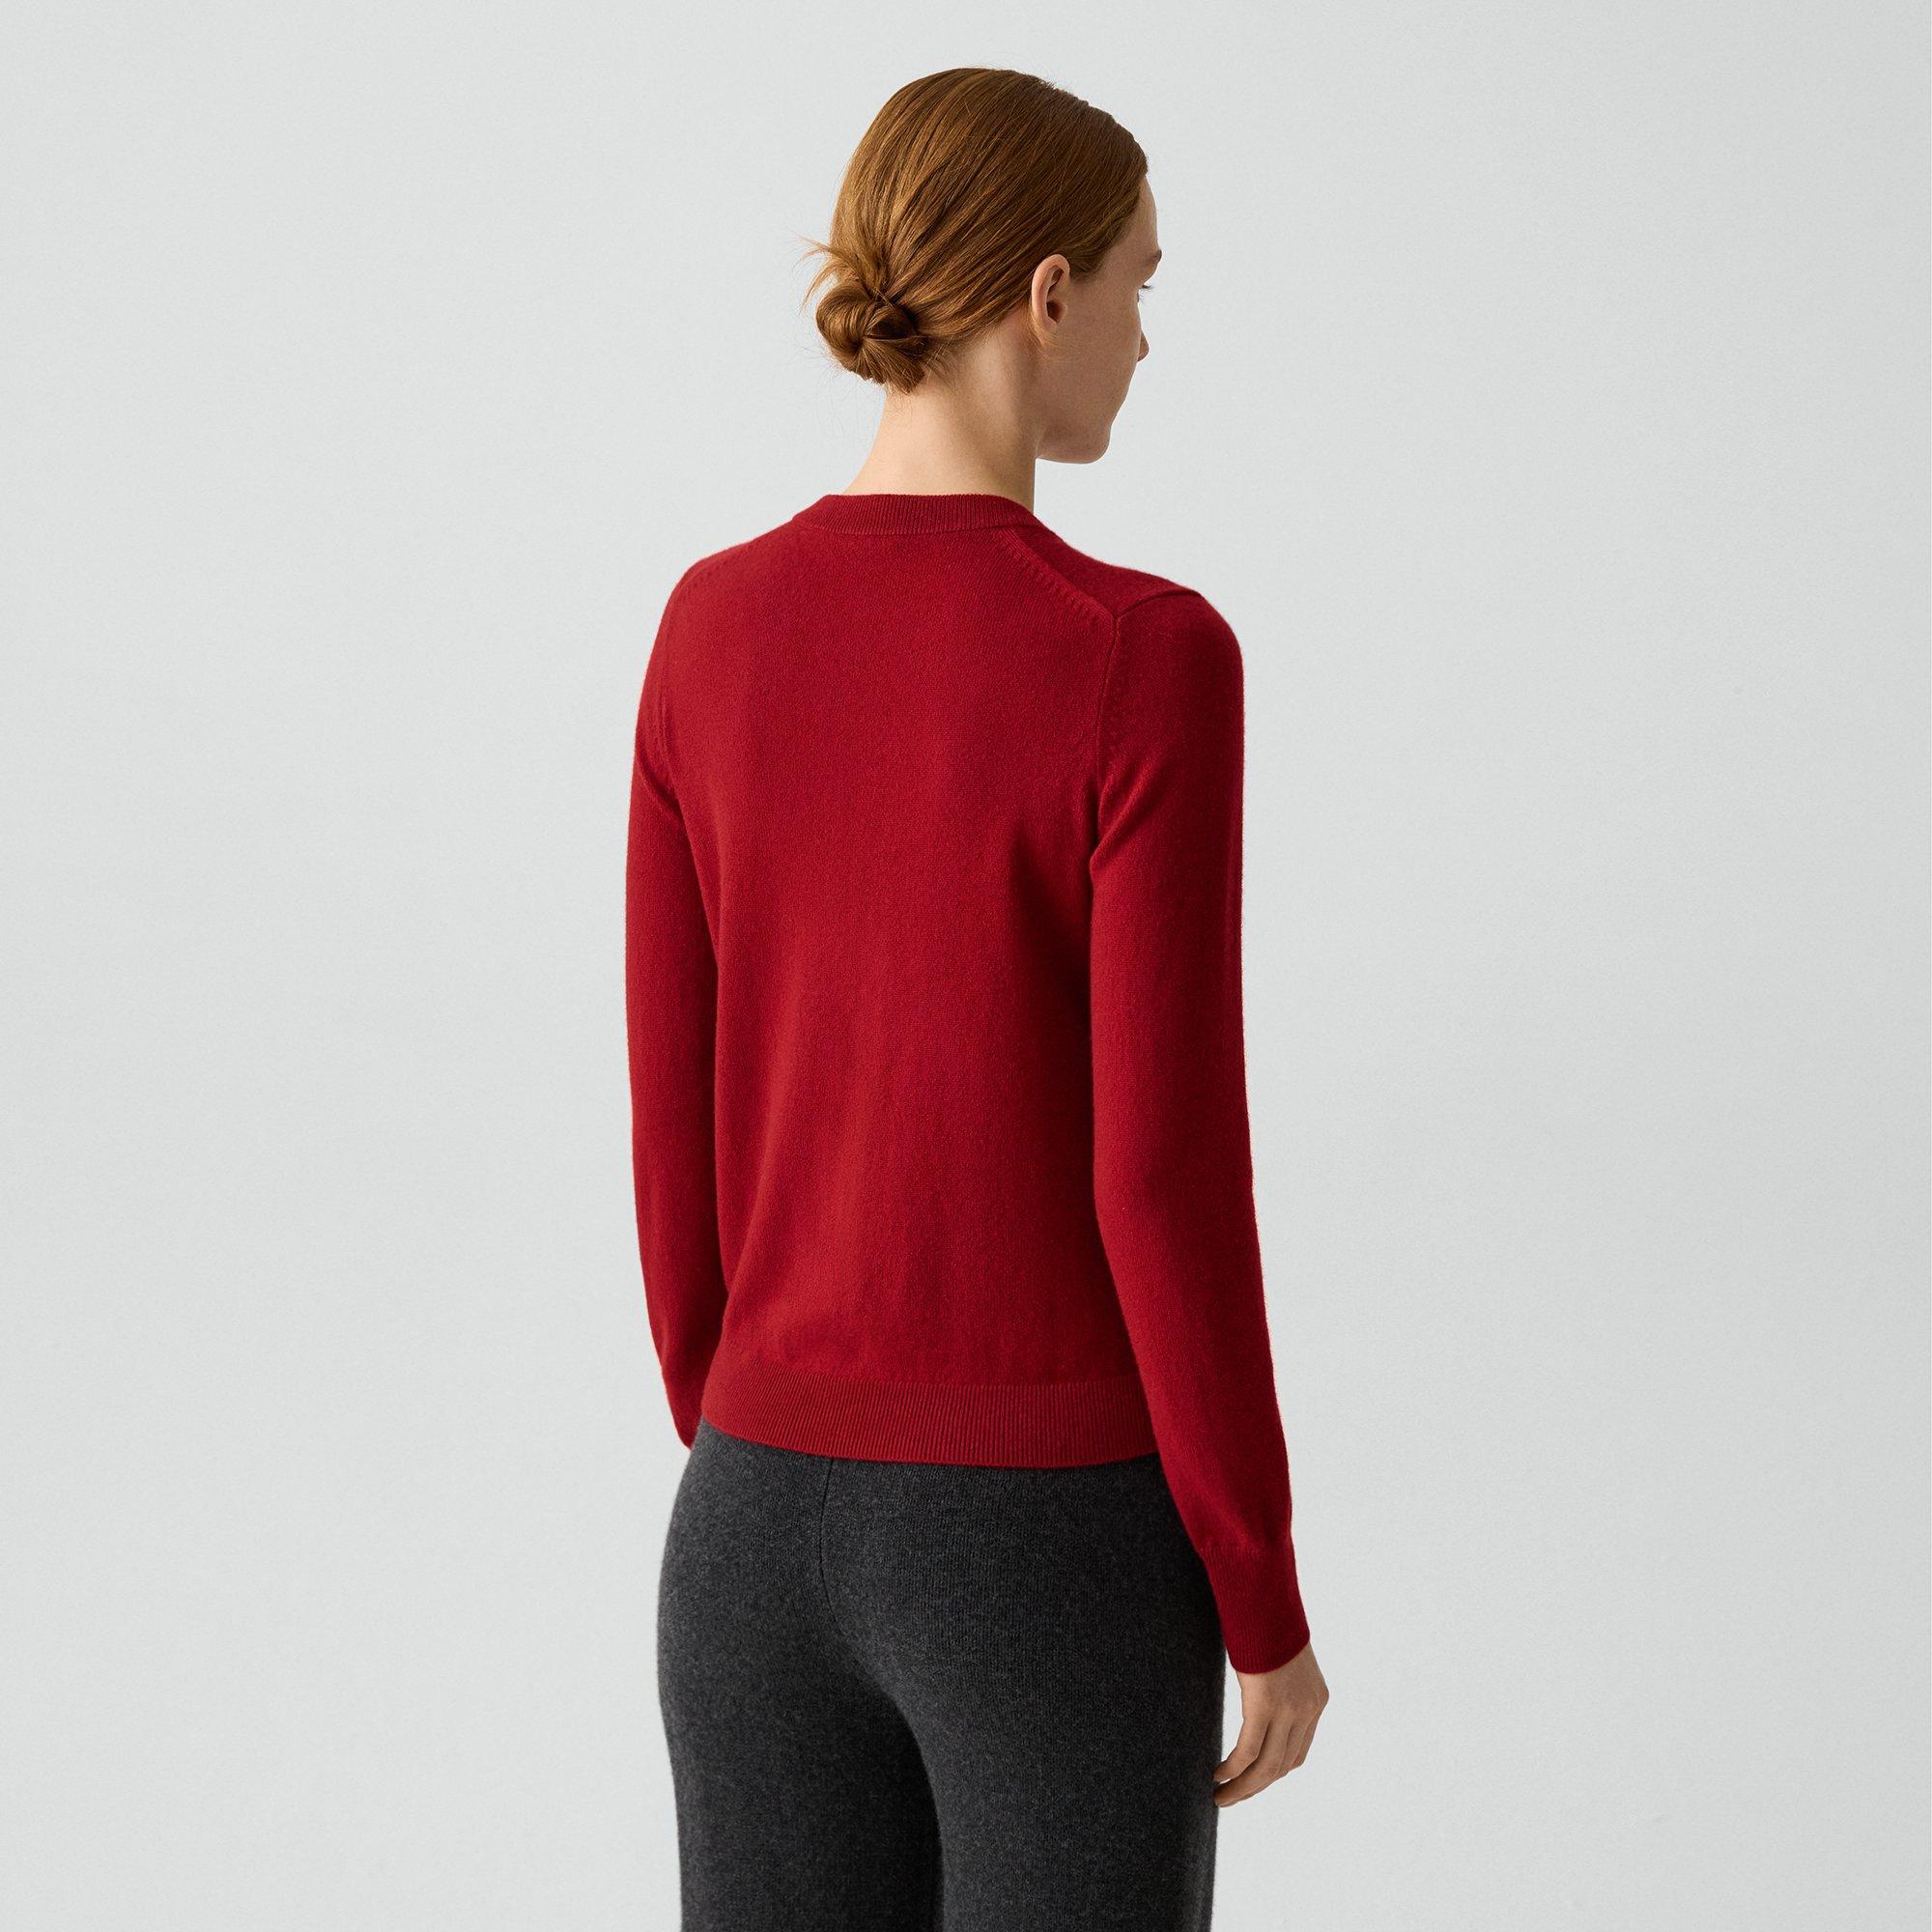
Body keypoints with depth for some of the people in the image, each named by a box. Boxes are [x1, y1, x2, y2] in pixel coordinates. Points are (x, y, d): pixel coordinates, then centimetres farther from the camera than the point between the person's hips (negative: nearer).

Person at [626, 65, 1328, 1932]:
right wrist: (1266, 1600, -5)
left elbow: (678, 1114, 5)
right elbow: (1164, 1171, -17)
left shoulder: (713, 629, 0)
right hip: (1058, 1539, -5)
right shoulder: (1143, 661, -17)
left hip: (766, 1527, 5)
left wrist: (753, 1476, 17)